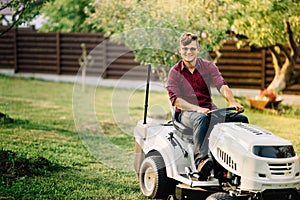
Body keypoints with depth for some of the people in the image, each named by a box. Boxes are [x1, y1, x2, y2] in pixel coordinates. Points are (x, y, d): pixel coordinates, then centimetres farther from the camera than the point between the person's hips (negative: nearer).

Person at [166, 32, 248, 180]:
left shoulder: (208, 67, 7)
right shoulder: (174, 72, 1)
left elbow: (221, 85, -10)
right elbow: (175, 99, -12)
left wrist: (232, 102, -31)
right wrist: (197, 109, -28)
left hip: (208, 109, 4)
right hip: (186, 112, -4)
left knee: (241, 119, -17)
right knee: (202, 119, -40)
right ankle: (201, 159, -54)